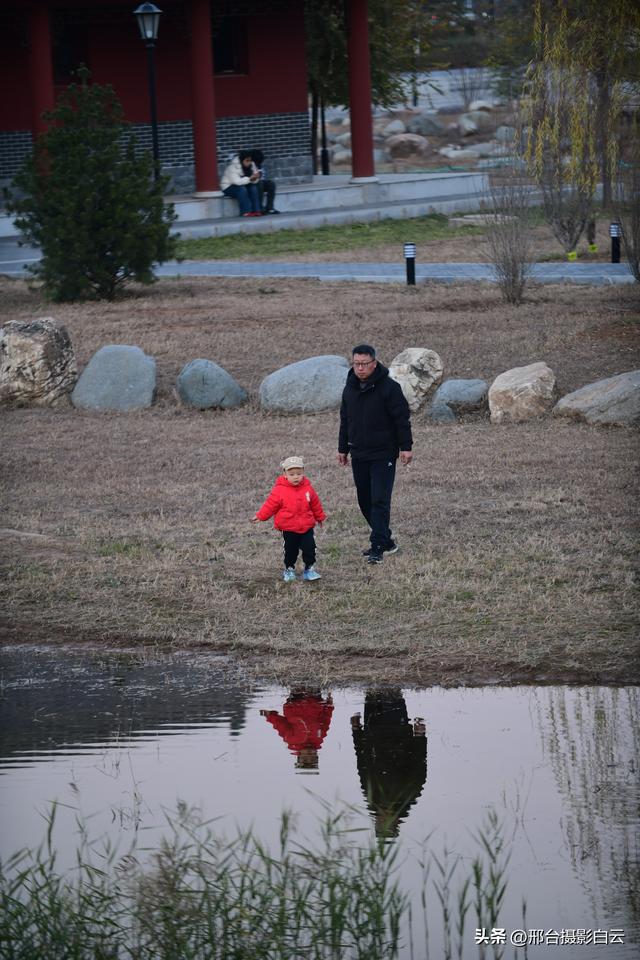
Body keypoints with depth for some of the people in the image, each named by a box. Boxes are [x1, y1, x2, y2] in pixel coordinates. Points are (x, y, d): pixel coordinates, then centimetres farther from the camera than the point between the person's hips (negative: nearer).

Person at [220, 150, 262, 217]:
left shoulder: (251, 166, -5)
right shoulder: (232, 167, -24)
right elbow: (237, 181, -33)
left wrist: (255, 178, -28)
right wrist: (249, 178, -39)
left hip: (243, 185, 6)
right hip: (228, 187, -6)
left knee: (254, 187, -20)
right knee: (242, 189, -34)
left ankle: (256, 211, -24)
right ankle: (246, 212, -35)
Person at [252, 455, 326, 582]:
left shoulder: (307, 488, -2)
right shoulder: (280, 490, -13)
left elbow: (315, 504, 11)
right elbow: (270, 504, -7)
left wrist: (320, 517, 24)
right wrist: (260, 516, -8)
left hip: (307, 527, 2)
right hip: (288, 528, -2)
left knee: (309, 548, 0)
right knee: (290, 551, 9)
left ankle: (309, 569, 12)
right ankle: (289, 569, 25)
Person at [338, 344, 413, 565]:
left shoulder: (389, 387, -10)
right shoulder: (350, 389, 9)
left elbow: (402, 419, -9)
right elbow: (345, 421, 19)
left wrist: (405, 446, -12)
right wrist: (343, 449, 19)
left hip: (383, 455, -7)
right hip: (359, 455, 7)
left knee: (380, 501, -11)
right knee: (365, 501, 9)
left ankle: (378, 548, -12)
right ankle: (386, 541, 21)